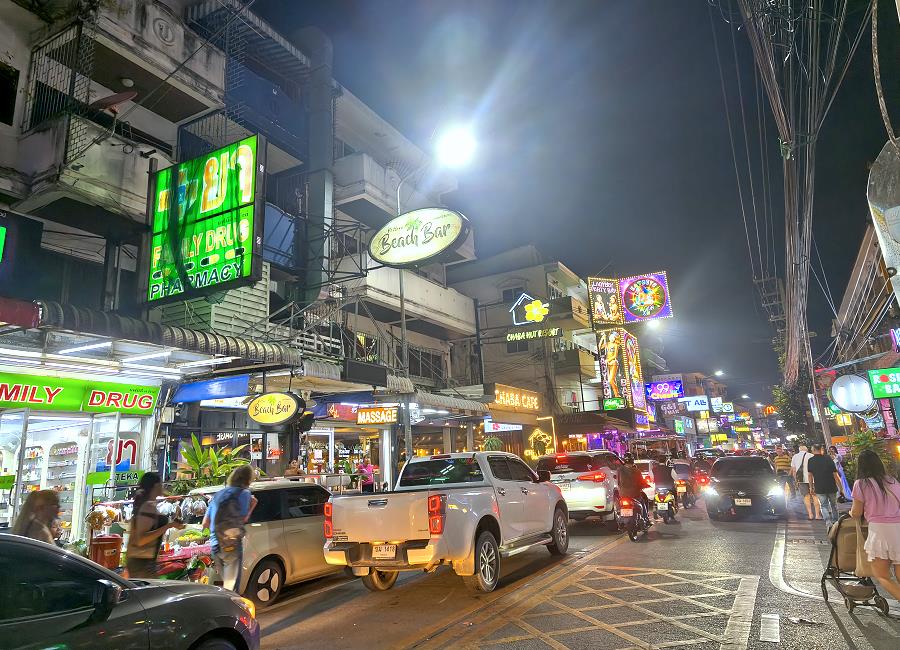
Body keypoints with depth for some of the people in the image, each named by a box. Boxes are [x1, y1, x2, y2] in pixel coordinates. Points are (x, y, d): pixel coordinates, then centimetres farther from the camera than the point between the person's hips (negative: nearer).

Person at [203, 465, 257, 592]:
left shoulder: (218, 494, 17)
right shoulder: (244, 493, -3)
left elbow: (205, 523, 19)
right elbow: (243, 519, -2)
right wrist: (252, 506, 12)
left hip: (215, 545, 7)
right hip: (232, 545, -7)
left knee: (222, 584, 17)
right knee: (231, 587, -4)